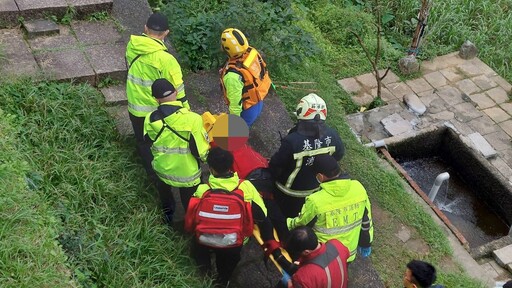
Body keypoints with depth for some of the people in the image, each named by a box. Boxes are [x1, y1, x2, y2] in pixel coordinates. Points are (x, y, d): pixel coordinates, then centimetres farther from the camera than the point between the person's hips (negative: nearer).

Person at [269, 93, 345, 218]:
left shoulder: (292, 141, -38)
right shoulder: (332, 135, -22)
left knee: (286, 217, 24)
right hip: (317, 187, 4)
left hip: (291, 190, -4)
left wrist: (273, 175, -1)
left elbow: (276, 165, -24)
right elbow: (338, 155, -2)